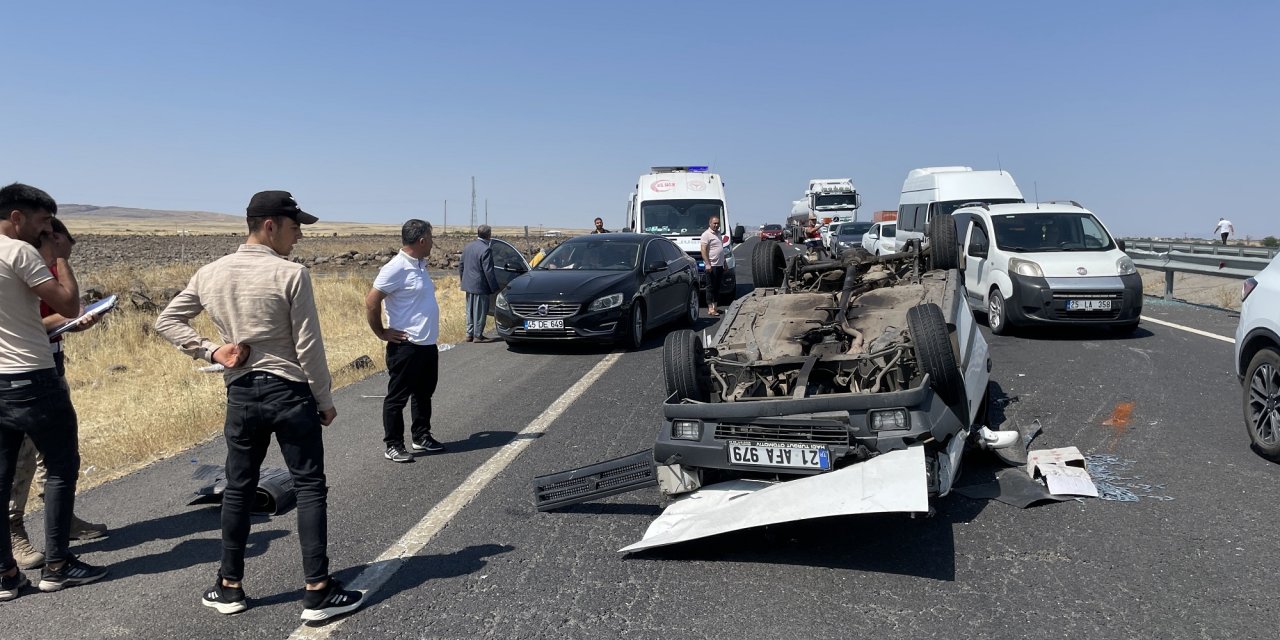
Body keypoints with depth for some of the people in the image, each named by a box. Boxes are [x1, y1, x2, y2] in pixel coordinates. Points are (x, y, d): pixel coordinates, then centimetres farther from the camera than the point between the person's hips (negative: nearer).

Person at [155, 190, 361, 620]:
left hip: (241, 394, 5)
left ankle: (229, 588, 26)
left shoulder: (210, 274, 2)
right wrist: (325, 399, -3)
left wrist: (211, 352, 2)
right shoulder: (290, 274, -14)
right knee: (310, 488, 3)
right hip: (290, 393, -5)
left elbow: (166, 322, 9)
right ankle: (318, 592, 6)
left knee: (238, 488, 16)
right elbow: (308, 347, -13)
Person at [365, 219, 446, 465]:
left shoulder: (420, 265, 11)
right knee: (397, 397, 2)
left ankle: (421, 437, 31)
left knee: (423, 394, 19)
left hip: (428, 344, 9)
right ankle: (393, 445, 10)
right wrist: (381, 333, -12)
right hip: (406, 346, -9)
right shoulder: (396, 269, -17)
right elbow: (371, 302, -19)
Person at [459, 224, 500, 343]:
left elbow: (461, 266, 13)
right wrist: (494, 288, -13)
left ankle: (469, 334, 22)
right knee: (480, 311, 1)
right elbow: (488, 271, -19)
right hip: (480, 286, -8)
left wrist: (463, 281, 23)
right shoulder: (485, 250, -19)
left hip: (468, 284, 8)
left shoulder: (467, 246, 7)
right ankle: (478, 336, 7)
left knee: (470, 311, 16)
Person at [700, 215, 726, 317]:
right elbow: (703, 250, -16)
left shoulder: (718, 234, 18)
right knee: (711, 287, -8)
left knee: (717, 287, 12)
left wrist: (724, 263, 24)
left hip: (719, 265, 9)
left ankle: (714, 306, 19)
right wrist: (707, 264, -23)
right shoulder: (706, 234, -9)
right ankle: (710, 309, -8)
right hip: (712, 266, -9)